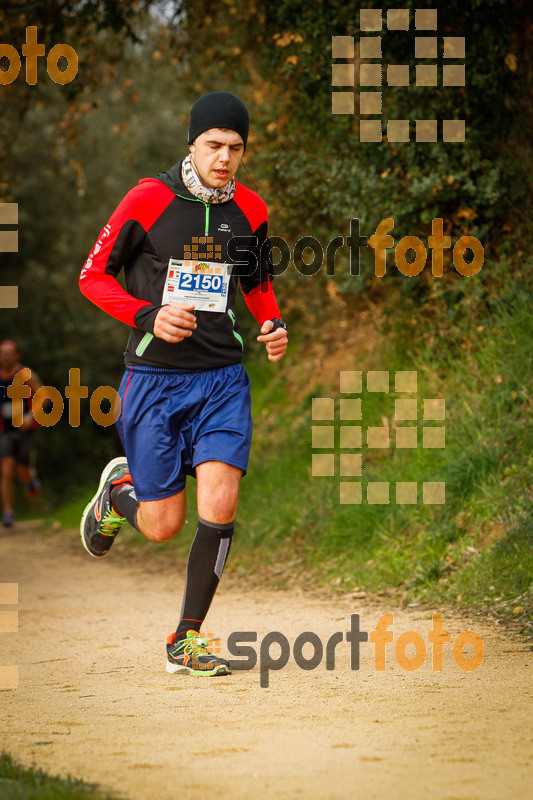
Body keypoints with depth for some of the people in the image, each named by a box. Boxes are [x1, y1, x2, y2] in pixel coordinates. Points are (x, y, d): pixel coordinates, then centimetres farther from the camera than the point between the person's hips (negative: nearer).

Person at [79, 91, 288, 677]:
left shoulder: (251, 210, 5)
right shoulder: (148, 200, -8)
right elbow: (93, 275, -2)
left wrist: (274, 326, 1)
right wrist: (149, 317, -17)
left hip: (222, 379, 3)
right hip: (154, 379, -3)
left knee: (220, 507, -13)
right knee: (163, 526, 1)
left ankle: (186, 640, 2)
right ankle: (118, 490, 38)